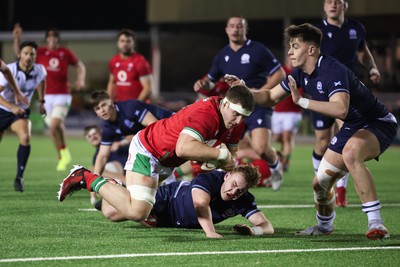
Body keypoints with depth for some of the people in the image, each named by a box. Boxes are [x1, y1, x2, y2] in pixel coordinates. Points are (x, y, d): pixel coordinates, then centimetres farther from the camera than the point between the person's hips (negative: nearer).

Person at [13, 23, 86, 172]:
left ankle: (64, 152, -3)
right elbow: (19, 53, 0)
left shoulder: (66, 53, 2)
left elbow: (80, 66, 14)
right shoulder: (40, 52, 4)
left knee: (55, 124, -22)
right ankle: (62, 159, 20)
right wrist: (17, 39, -15)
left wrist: (81, 80, -2)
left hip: (62, 95, -3)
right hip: (46, 96, 3)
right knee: (53, 128, 6)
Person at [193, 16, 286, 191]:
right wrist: (203, 84, -4)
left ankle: (275, 166, 14)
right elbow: (212, 81, 20)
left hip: (257, 107, -5)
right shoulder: (222, 55, 11)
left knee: (261, 148, -19)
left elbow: (279, 74, -6)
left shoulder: (257, 50, -5)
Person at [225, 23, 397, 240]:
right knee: (320, 183, 8)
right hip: (352, 129, 9)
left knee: (351, 153, -40)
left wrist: (302, 102, -44)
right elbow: (271, 97, 12)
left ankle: (376, 225, -37)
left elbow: (340, 109, -45)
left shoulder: (332, 71, -29)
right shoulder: (301, 74, 0)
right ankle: (324, 226, 40)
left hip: (379, 124, -9)